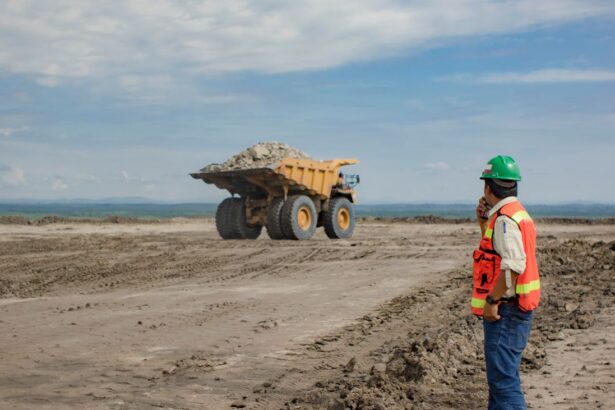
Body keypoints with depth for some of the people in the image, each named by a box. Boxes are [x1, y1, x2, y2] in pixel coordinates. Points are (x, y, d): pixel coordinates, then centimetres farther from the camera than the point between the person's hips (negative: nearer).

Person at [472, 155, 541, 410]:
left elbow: (513, 265, -27)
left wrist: (492, 300, -22)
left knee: (503, 379, -9)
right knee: (502, 375, 19)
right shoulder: (516, 213, 15)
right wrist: (483, 221, 17)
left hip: (505, 309, -11)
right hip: (513, 308, 11)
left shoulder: (505, 218, -17)